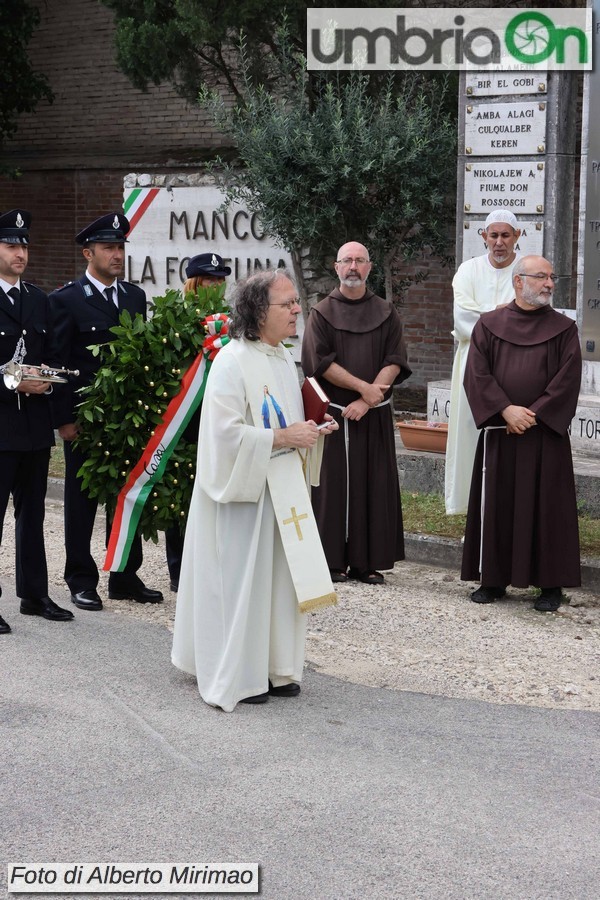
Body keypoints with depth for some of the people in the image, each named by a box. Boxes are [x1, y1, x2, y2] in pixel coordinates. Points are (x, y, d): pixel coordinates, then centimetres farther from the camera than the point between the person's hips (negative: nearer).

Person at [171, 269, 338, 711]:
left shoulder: (284, 359, 11)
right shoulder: (233, 361, -15)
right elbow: (226, 431, -21)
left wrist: (313, 430, 4)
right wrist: (282, 437, -20)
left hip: (282, 488, 8)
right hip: (243, 489, -8)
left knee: (281, 577, 11)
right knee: (241, 579, 0)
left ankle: (276, 668, 22)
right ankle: (236, 678, 11)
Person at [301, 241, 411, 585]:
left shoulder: (386, 313, 8)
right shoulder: (322, 313, 3)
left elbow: (396, 362, -1)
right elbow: (320, 362, -7)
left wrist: (367, 400, -12)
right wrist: (364, 387, -12)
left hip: (375, 415, 2)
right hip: (333, 412, -2)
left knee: (374, 485, 1)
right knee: (335, 484, -1)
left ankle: (369, 562, 6)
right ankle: (334, 561, 4)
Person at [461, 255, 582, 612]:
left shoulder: (563, 328, 3)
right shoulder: (489, 325, 6)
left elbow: (568, 379, -5)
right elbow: (476, 374, -2)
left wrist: (534, 415, -13)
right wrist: (506, 410, -14)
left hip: (546, 433, -1)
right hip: (498, 433, 1)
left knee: (547, 506, 0)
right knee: (496, 504, 5)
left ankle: (551, 584, 8)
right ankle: (494, 579, 15)